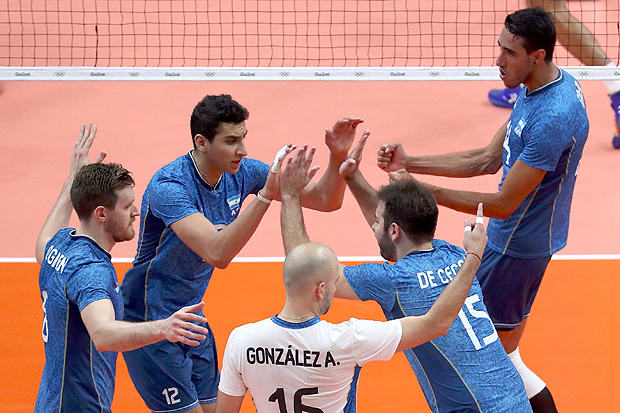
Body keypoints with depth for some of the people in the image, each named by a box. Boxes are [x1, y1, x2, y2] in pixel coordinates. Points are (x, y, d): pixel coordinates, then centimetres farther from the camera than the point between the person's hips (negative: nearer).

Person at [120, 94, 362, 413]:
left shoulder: (241, 173, -4)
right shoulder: (168, 186, -26)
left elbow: (324, 200, 0)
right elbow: (217, 253, -39)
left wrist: (338, 156, -20)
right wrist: (267, 195, -44)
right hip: (149, 321, -7)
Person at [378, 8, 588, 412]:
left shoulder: (553, 117, -32)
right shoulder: (538, 88, 0)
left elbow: (503, 205, -27)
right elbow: (489, 160, 7)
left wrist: (424, 191, -24)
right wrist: (409, 163, 0)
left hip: (518, 245, -10)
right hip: (513, 234, 10)